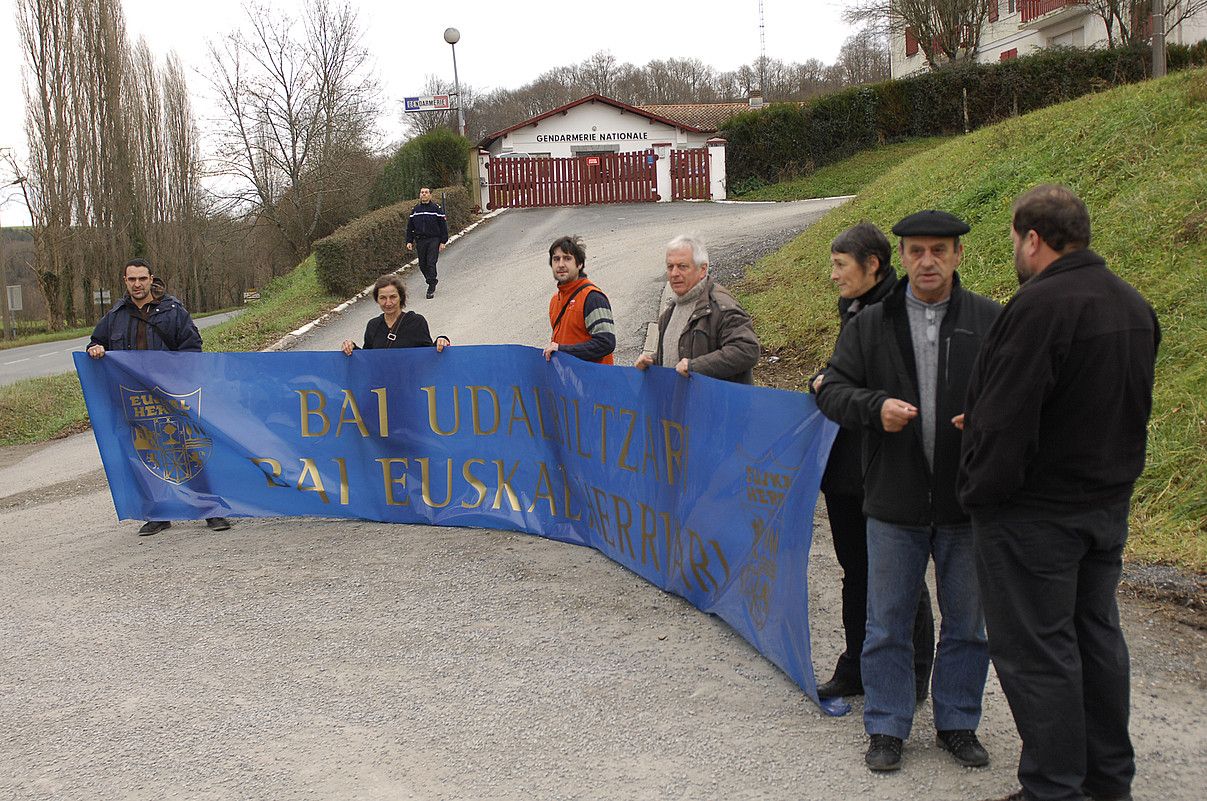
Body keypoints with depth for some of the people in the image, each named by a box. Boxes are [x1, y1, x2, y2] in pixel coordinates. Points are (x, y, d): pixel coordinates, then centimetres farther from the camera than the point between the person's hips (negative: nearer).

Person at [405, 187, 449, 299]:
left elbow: (443, 226, -2)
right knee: (422, 265, 7)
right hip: (420, 241, 4)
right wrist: (409, 241, 7)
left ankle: (431, 289, -6)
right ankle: (433, 281, 29)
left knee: (431, 263, -10)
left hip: (434, 240, -4)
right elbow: (410, 227, 14)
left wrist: (443, 242, -7)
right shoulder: (415, 210, 10)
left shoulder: (436, 208, -2)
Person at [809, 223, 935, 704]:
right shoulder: (853, 309, 12)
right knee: (855, 570, 16)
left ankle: (911, 680, 19)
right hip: (846, 465, 8)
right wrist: (824, 382, 2)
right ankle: (856, 669, 28)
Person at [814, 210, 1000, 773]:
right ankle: (886, 728, 25)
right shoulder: (870, 324, 4)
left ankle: (957, 724, 32)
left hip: (968, 503, 0)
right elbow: (832, 389, 3)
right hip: (894, 504, 0)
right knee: (887, 622, 9)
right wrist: (875, 406, -17)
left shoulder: (991, 321, 0)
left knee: (966, 623, 13)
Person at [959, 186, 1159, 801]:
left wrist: (980, 491, -11)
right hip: (1109, 504, 9)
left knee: (1036, 652, 2)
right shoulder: (1134, 305, 8)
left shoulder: (1040, 305, -22)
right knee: (1096, 636, 19)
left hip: (1035, 513, -9)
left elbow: (1005, 419, -23)